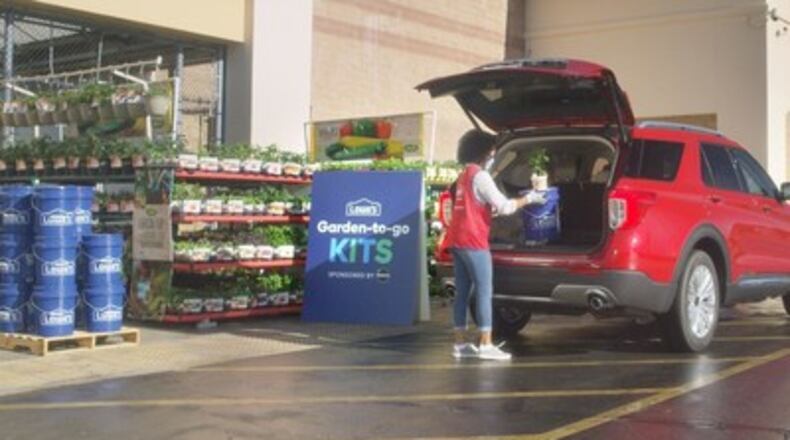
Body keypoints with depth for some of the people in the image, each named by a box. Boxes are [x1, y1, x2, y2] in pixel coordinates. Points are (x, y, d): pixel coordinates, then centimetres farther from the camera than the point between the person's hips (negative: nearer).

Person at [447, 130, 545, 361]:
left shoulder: (464, 175, 20)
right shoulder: (480, 176, -10)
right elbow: (504, 206, -14)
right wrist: (527, 199, -1)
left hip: (457, 240, 9)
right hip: (473, 241, -9)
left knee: (462, 292, 8)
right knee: (484, 292, -6)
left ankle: (460, 344, 9)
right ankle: (486, 345, -7)